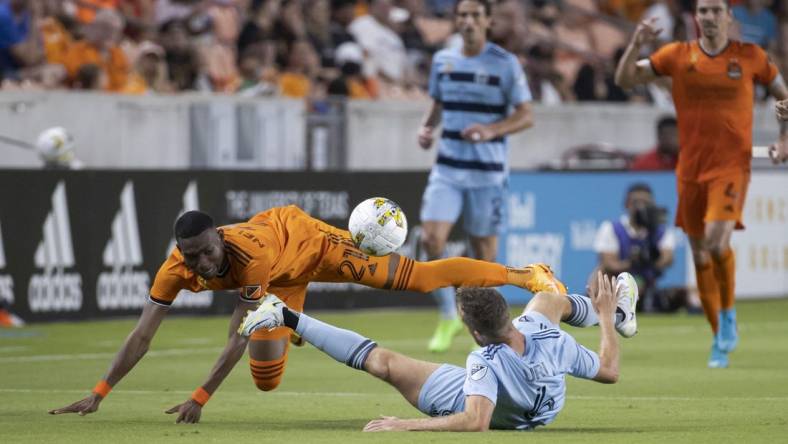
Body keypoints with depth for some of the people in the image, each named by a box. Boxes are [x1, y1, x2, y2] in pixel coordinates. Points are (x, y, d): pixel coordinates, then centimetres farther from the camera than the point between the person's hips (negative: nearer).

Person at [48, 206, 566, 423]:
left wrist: (201, 397, -48)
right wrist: (98, 395, -33)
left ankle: (528, 275, 1)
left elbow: (241, 337, -43)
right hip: (284, 278, 6)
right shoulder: (177, 268, -30)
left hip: (306, 239, -6)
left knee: (419, 277, -11)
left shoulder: (247, 254, -44)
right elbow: (143, 334, -28)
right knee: (266, 382, 10)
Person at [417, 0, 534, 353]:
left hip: (488, 171, -3)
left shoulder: (505, 64, -4)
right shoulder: (443, 60, 8)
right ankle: (448, 317, 2)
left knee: (484, 250, 1)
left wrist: (490, 130, -21)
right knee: (431, 238, -15)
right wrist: (426, 128, 1)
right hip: (448, 167, 3)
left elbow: (526, 116, -5)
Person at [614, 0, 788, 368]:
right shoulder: (677, 55, 4)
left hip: (732, 165, -3)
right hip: (690, 168, 3)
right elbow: (624, 79, 3)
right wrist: (636, 45, -12)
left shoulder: (751, 56, 1)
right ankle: (721, 340, 19)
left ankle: (728, 314, 1)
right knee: (700, 254, 6)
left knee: (717, 241, -23)